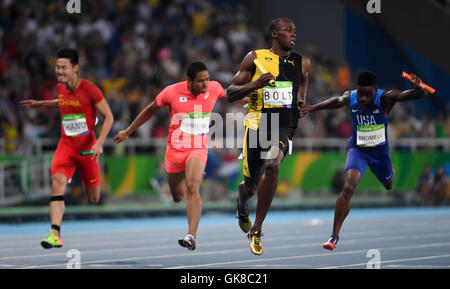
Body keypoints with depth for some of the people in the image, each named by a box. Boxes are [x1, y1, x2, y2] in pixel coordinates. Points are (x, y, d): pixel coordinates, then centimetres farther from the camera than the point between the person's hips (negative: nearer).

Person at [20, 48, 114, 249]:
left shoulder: (89, 89, -15)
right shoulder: (60, 88, 3)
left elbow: (108, 116, -10)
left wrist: (100, 142, -21)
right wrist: (40, 104, 24)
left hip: (87, 148, -3)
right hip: (65, 146, 3)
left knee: (94, 200, 7)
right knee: (57, 181, -24)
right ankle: (55, 235, -33)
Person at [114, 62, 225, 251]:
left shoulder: (213, 88, -9)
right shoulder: (173, 92, -13)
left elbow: (227, 94, 18)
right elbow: (151, 109, 3)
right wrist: (128, 132, 9)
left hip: (198, 150, -1)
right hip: (175, 150, 1)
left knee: (192, 189, -26)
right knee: (178, 197, 15)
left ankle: (191, 236, -32)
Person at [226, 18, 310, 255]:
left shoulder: (302, 63, 7)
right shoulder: (255, 59, -1)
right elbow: (230, 94, 0)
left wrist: (301, 101, 12)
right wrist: (254, 85, -18)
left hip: (283, 127, 0)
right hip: (256, 125, 0)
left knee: (272, 167, -29)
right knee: (251, 184, 8)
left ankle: (256, 231, -17)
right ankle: (242, 200, 50)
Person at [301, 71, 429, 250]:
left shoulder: (385, 99, -27)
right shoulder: (350, 98, -17)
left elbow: (420, 95, -38)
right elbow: (337, 101, 9)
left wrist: (417, 88, -61)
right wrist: (312, 108, 11)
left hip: (379, 150, 0)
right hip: (357, 149, 0)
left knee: (387, 181, 27)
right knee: (348, 188, -23)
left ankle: (390, 173, 69)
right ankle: (335, 235, -18)